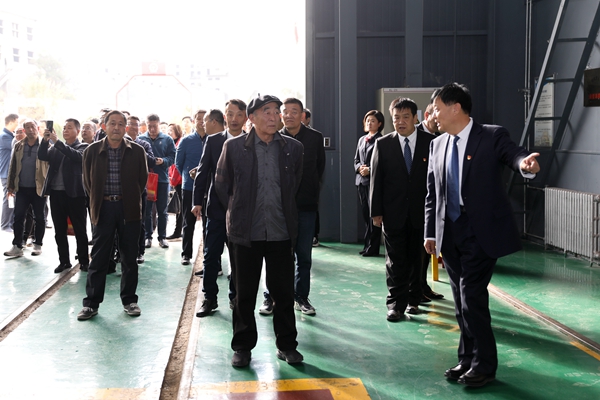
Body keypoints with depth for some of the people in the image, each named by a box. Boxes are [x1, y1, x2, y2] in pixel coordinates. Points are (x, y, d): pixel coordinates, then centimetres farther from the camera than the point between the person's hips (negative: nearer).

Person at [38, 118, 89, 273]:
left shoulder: (83, 146, 0)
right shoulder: (56, 147, 15)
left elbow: (77, 156, -20)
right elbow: (42, 156, 1)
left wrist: (57, 141, -22)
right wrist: (45, 140, -14)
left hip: (74, 193, -5)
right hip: (56, 192, 5)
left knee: (80, 230, 3)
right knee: (59, 230, 10)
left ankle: (84, 260, 12)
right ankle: (64, 261, 19)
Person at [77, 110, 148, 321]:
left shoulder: (137, 151, -1)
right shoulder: (92, 151, 0)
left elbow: (142, 179, 8)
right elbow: (87, 181, 10)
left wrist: (131, 198, 7)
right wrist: (98, 200, 7)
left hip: (129, 208, 0)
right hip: (104, 208, 0)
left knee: (129, 258, 7)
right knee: (98, 258, 4)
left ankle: (129, 300, 19)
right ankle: (91, 303, 12)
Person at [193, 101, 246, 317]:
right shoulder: (212, 141, 3)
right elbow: (203, 172, 3)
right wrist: (198, 201, -4)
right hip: (217, 207, 1)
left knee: (238, 257, 9)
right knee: (210, 255, 2)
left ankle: (236, 296, 22)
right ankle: (209, 298, 12)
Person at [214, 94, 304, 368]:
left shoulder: (293, 148, 3)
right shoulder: (234, 147, -2)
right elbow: (221, 184, 8)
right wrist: (237, 213, 9)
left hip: (281, 232, 1)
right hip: (247, 232, -1)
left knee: (284, 291, 7)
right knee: (245, 293, 8)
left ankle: (286, 345, 22)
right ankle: (242, 347, 21)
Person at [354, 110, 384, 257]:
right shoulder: (361, 140, 17)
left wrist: (369, 170, -18)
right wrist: (359, 167, -3)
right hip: (361, 181, 7)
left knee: (373, 215, -4)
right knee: (365, 215, 10)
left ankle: (372, 248, 2)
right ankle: (368, 246, 17)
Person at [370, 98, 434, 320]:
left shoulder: (430, 142, 0)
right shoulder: (383, 144, 1)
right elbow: (376, 179, 1)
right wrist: (376, 211, -4)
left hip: (421, 211, 1)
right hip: (393, 212, 0)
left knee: (417, 259, 9)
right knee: (395, 261, 2)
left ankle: (413, 299, 23)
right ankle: (396, 304, 9)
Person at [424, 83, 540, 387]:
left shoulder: (492, 136, -5)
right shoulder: (437, 145, 10)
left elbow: (515, 155, -23)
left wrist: (526, 164, -47)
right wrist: (430, 232, 11)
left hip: (482, 232, -6)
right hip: (450, 234, 6)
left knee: (472, 297, -8)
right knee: (462, 301, 12)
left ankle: (484, 365, 7)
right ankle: (468, 360, 25)